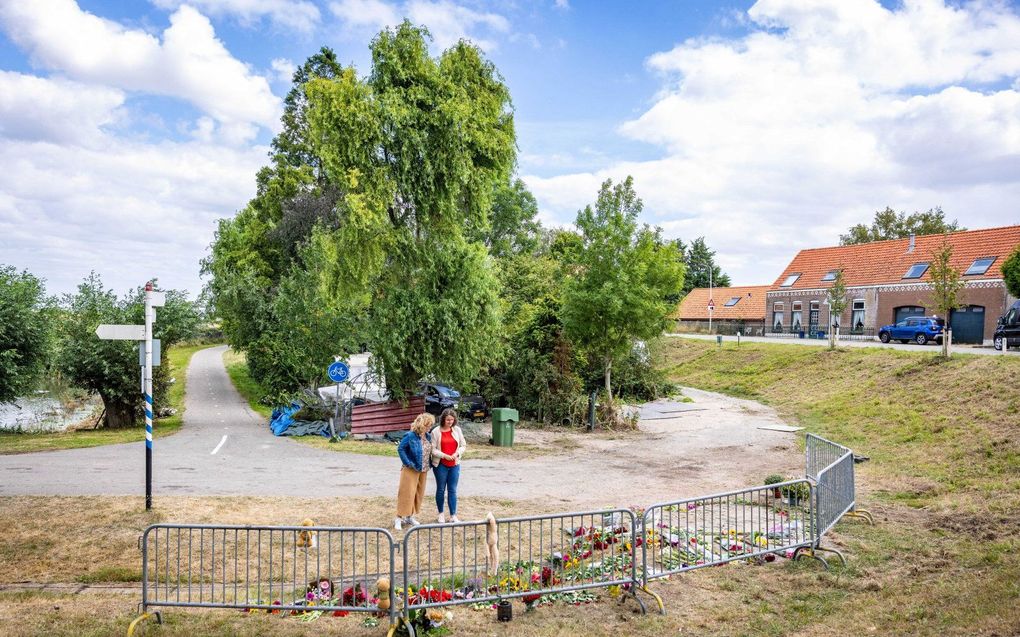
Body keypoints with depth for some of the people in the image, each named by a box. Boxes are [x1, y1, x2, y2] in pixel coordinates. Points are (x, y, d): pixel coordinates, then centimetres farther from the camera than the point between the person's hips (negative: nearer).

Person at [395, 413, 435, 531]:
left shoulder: (428, 436, 4)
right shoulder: (410, 436, -16)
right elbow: (400, 449, -13)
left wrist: (429, 463, 5)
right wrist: (408, 463, -17)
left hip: (423, 470, 7)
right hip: (411, 469, -7)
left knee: (419, 493, 12)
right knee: (407, 493, -6)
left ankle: (410, 516, 24)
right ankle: (399, 518, 2)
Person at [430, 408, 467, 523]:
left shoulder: (457, 430, 3)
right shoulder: (436, 431, -7)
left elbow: (463, 445, 7)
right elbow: (433, 449, -10)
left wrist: (457, 453, -11)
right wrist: (444, 455, -20)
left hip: (454, 465, 2)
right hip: (440, 465, -2)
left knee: (452, 490, 5)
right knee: (441, 489, 9)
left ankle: (453, 516, 10)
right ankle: (441, 514, 24)